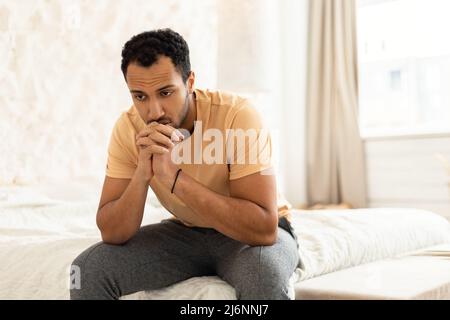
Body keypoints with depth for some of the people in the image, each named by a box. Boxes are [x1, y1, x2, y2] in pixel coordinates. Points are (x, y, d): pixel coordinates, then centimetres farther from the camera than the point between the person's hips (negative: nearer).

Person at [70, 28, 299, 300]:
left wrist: (175, 178, -38)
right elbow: (112, 234, -14)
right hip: (186, 233, 4)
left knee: (264, 270, -38)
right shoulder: (129, 128, -14)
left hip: (254, 235, -4)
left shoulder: (237, 115, -27)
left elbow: (264, 228, -34)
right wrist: (142, 174, -31)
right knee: (88, 268, -14)